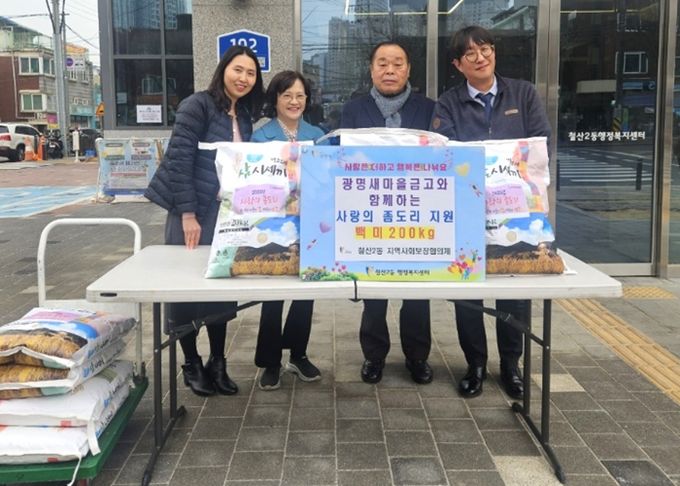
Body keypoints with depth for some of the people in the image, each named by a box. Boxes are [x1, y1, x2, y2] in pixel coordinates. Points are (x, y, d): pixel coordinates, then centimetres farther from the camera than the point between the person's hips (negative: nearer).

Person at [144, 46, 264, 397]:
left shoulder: (245, 116, 10)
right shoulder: (198, 105, -11)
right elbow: (179, 159, -16)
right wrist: (188, 214, -20)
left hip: (227, 214, 6)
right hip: (192, 213, -6)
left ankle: (217, 363, 22)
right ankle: (191, 365, 17)